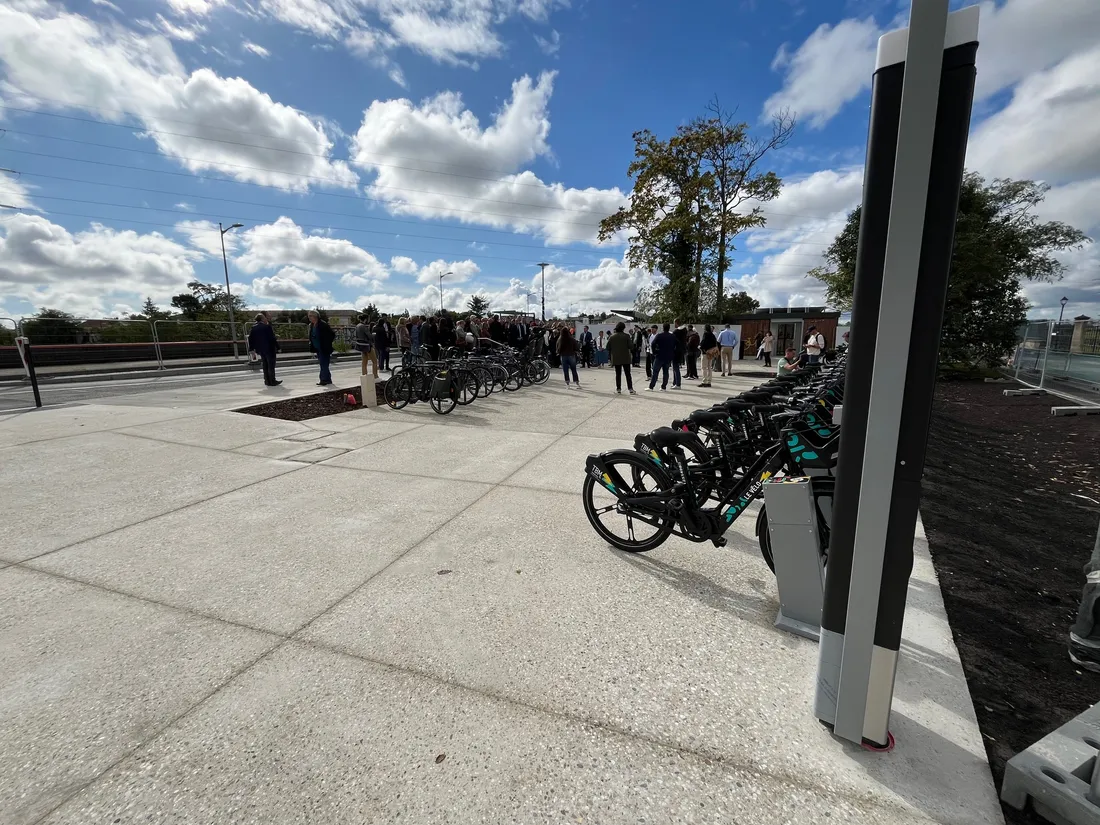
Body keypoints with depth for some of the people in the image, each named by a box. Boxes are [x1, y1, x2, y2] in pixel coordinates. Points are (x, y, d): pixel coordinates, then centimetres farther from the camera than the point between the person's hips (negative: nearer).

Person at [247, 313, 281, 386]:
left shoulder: (253, 329, 6)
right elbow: (272, 338, -15)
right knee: (271, 366, -1)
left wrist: (251, 348, 15)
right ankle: (272, 382, 1)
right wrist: (277, 347, -9)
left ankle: (267, 381, 17)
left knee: (265, 366, 14)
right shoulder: (267, 327, -14)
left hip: (260, 350, 6)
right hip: (269, 349, -6)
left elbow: (251, 339, 8)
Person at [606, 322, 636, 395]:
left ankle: (618, 389, 7)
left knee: (618, 374, 9)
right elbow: (631, 346, -9)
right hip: (625, 358, -2)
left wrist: (610, 356, 13)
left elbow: (608, 347, 2)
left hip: (616, 358, 2)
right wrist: (632, 353, 10)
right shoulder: (626, 336, -8)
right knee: (628, 374, 3)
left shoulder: (612, 336, 0)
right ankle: (630, 389, 0)